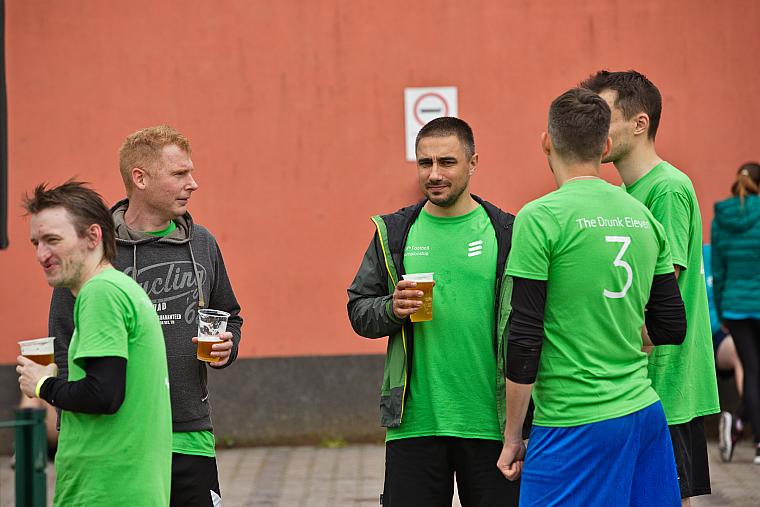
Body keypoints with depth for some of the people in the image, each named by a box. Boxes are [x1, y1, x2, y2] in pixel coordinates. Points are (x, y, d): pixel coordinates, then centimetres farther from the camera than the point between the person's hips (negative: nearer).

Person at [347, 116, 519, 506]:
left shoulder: (505, 233, 2)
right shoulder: (394, 233, 8)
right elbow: (359, 310, 11)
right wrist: (392, 309, -12)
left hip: (490, 425, -1)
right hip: (414, 425, 1)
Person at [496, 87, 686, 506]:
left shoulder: (540, 218, -9)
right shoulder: (643, 217, 9)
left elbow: (524, 341, -11)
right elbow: (672, 327, 13)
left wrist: (512, 436, -3)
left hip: (574, 425, -6)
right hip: (647, 414, 6)